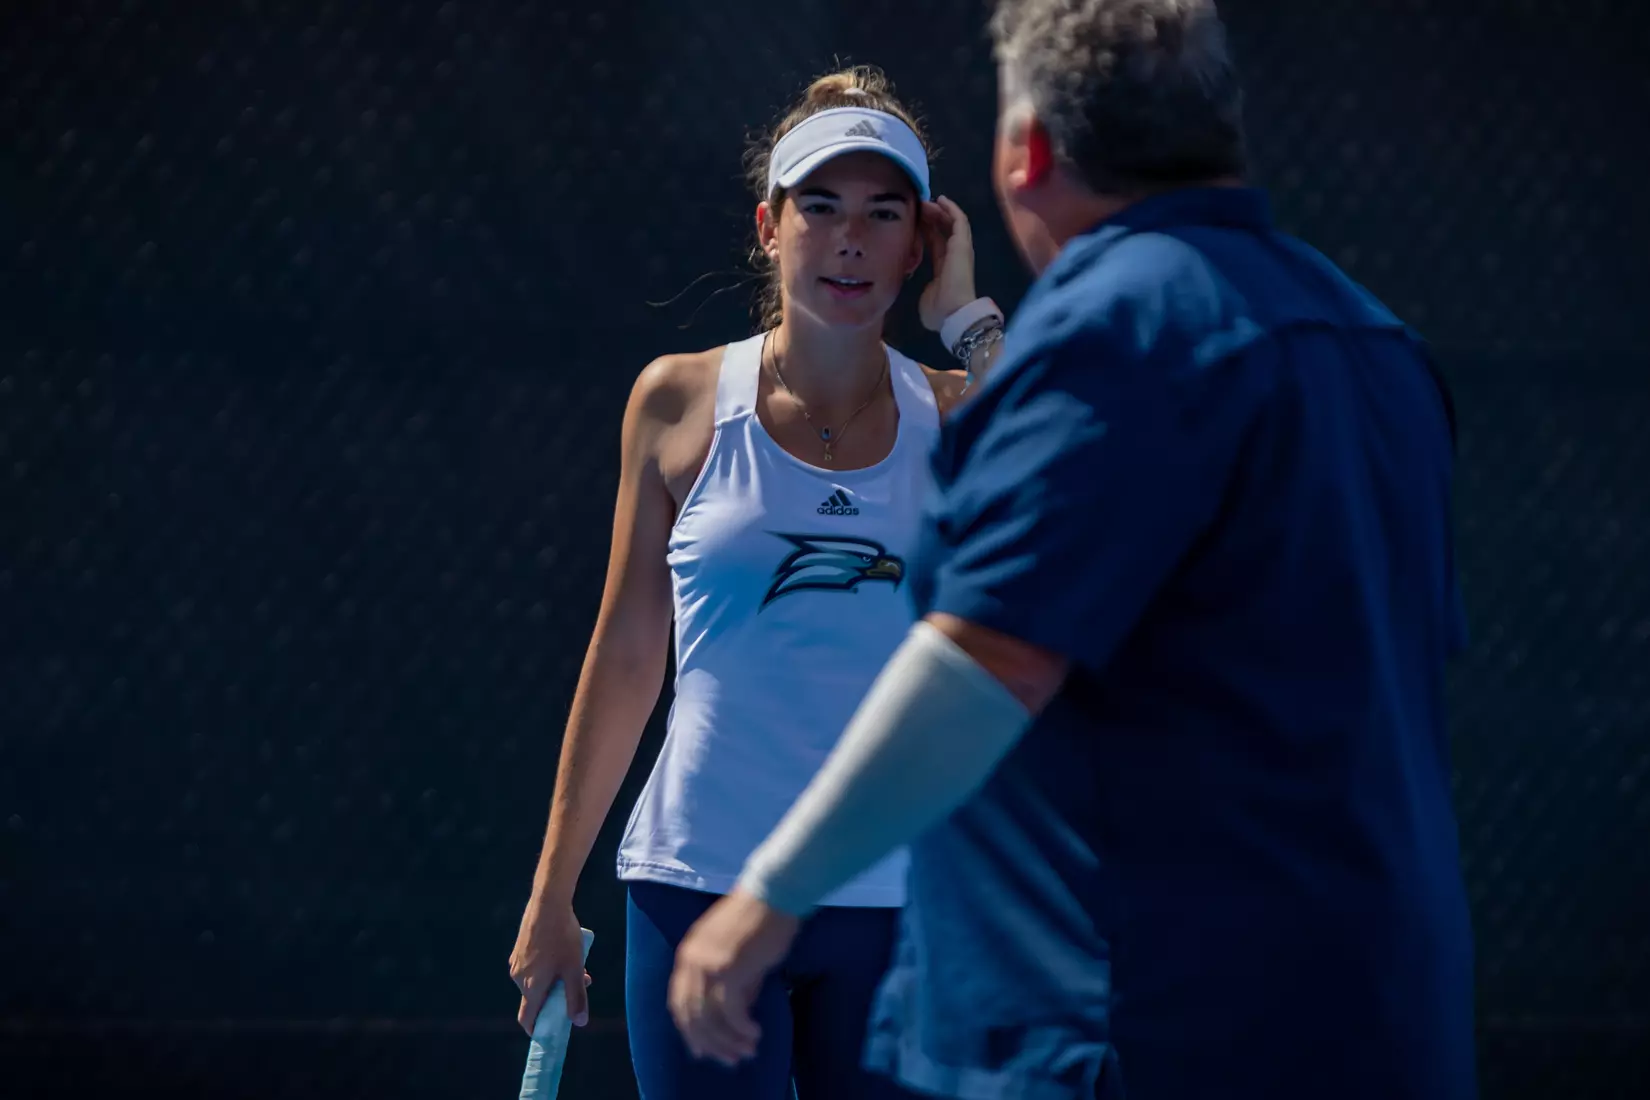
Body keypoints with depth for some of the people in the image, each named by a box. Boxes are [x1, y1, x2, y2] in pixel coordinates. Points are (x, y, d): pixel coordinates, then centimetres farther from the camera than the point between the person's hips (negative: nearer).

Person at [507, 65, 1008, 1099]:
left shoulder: (950, 412, 5)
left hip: (897, 903, 1)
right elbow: (625, 659, 9)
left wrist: (970, 321, -11)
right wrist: (553, 893, 9)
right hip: (701, 890, -1)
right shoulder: (681, 402, 3)